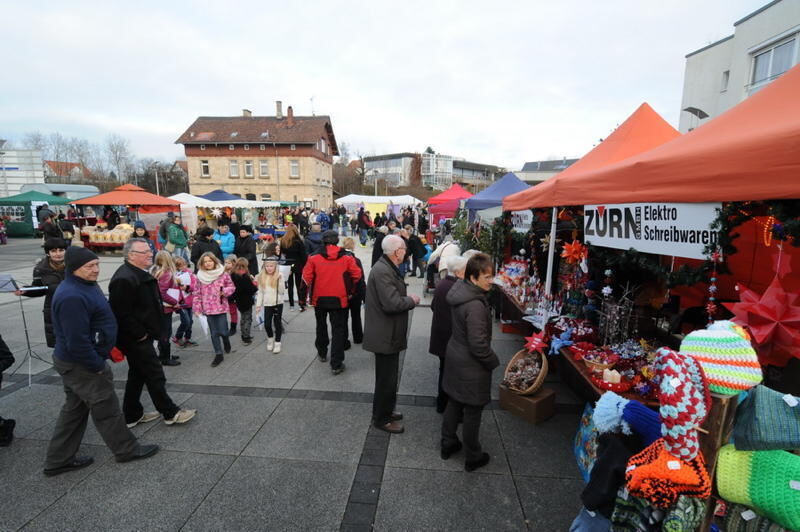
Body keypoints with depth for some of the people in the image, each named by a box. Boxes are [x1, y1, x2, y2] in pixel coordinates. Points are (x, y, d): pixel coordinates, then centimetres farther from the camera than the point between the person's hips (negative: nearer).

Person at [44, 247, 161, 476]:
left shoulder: (85, 285, 6)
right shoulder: (72, 297, -28)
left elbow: (97, 319, 17)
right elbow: (77, 341, -28)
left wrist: (109, 349, 16)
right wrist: (98, 366, -19)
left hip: (75, 362, 10)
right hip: (82, 365, -10)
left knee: (75, 409, 20)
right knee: (106, 408, 5)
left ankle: (58, 460, 33)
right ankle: (127, 449, 21)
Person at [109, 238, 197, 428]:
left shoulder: (140, 274, 11)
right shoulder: (124, 279, -23)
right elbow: (122, 313, -26)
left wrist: (147, 331, 18)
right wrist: (140, 334, -19)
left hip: (141, 336, 11)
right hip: (136, 339, -11)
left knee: (138, 375, 19)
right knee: (155, 375, 0)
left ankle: (132, 415, 33)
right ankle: (171, 413, 12)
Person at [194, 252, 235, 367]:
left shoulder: (223, 274, -5)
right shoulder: (200, 276, 2)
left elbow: (231, 286, 2)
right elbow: (198, 293, 5)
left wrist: (225, 291, -17)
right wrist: (197, 307, 3)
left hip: (220, 307, -2)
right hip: (208, 309, 2)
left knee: (222, 331, -2)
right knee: (214, 333, 8)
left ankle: (226, 341, 33)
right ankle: (218, 355, 19)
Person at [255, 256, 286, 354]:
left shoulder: (279, 276, -8)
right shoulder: (262, 277, 3)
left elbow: (282, 292, -12)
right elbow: (260, 292, 8)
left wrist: (280, 281, -25)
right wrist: (258, 305, 7)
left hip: (278, 304, -3)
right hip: (267, 304, 3)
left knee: (277, 323, 6)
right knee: (267, 324, 3)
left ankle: (277, 342, 20)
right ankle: (270, 338, 31)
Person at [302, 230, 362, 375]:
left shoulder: (314, 258, -6)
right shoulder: (346, 258, -6)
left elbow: (306, 277, -6)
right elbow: (356, 275, -5)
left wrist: (307, 294, 12)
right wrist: (350, 290, 12)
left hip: (319, 299, 2)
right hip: (339, 299, -1)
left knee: (321, 326, 24)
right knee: (338, 330, 4)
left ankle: (322, 353, 40)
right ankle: (336, 364, 2)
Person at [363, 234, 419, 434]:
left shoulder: (386, 268, 9)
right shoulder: (383, 271, -24)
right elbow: (392, 304, -29)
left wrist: (407, 299, 3)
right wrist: (412, 300, -14)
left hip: (388, 333, 10)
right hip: (385, 335, -10)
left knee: (388, 377, 23)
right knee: (387, 379, 6)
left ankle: (385, 411, 40)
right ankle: (382, 419, 24)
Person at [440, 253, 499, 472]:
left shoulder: (460, 290, -2)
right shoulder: (475, 305, -30)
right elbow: (478, 343, -26)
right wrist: (494, 361, -9)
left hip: (455, 355, 8)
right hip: (471, 365, -8)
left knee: (454, 403, 23)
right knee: (472, 412, 11)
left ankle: (448, 443, 41)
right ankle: (473, 458, 31)